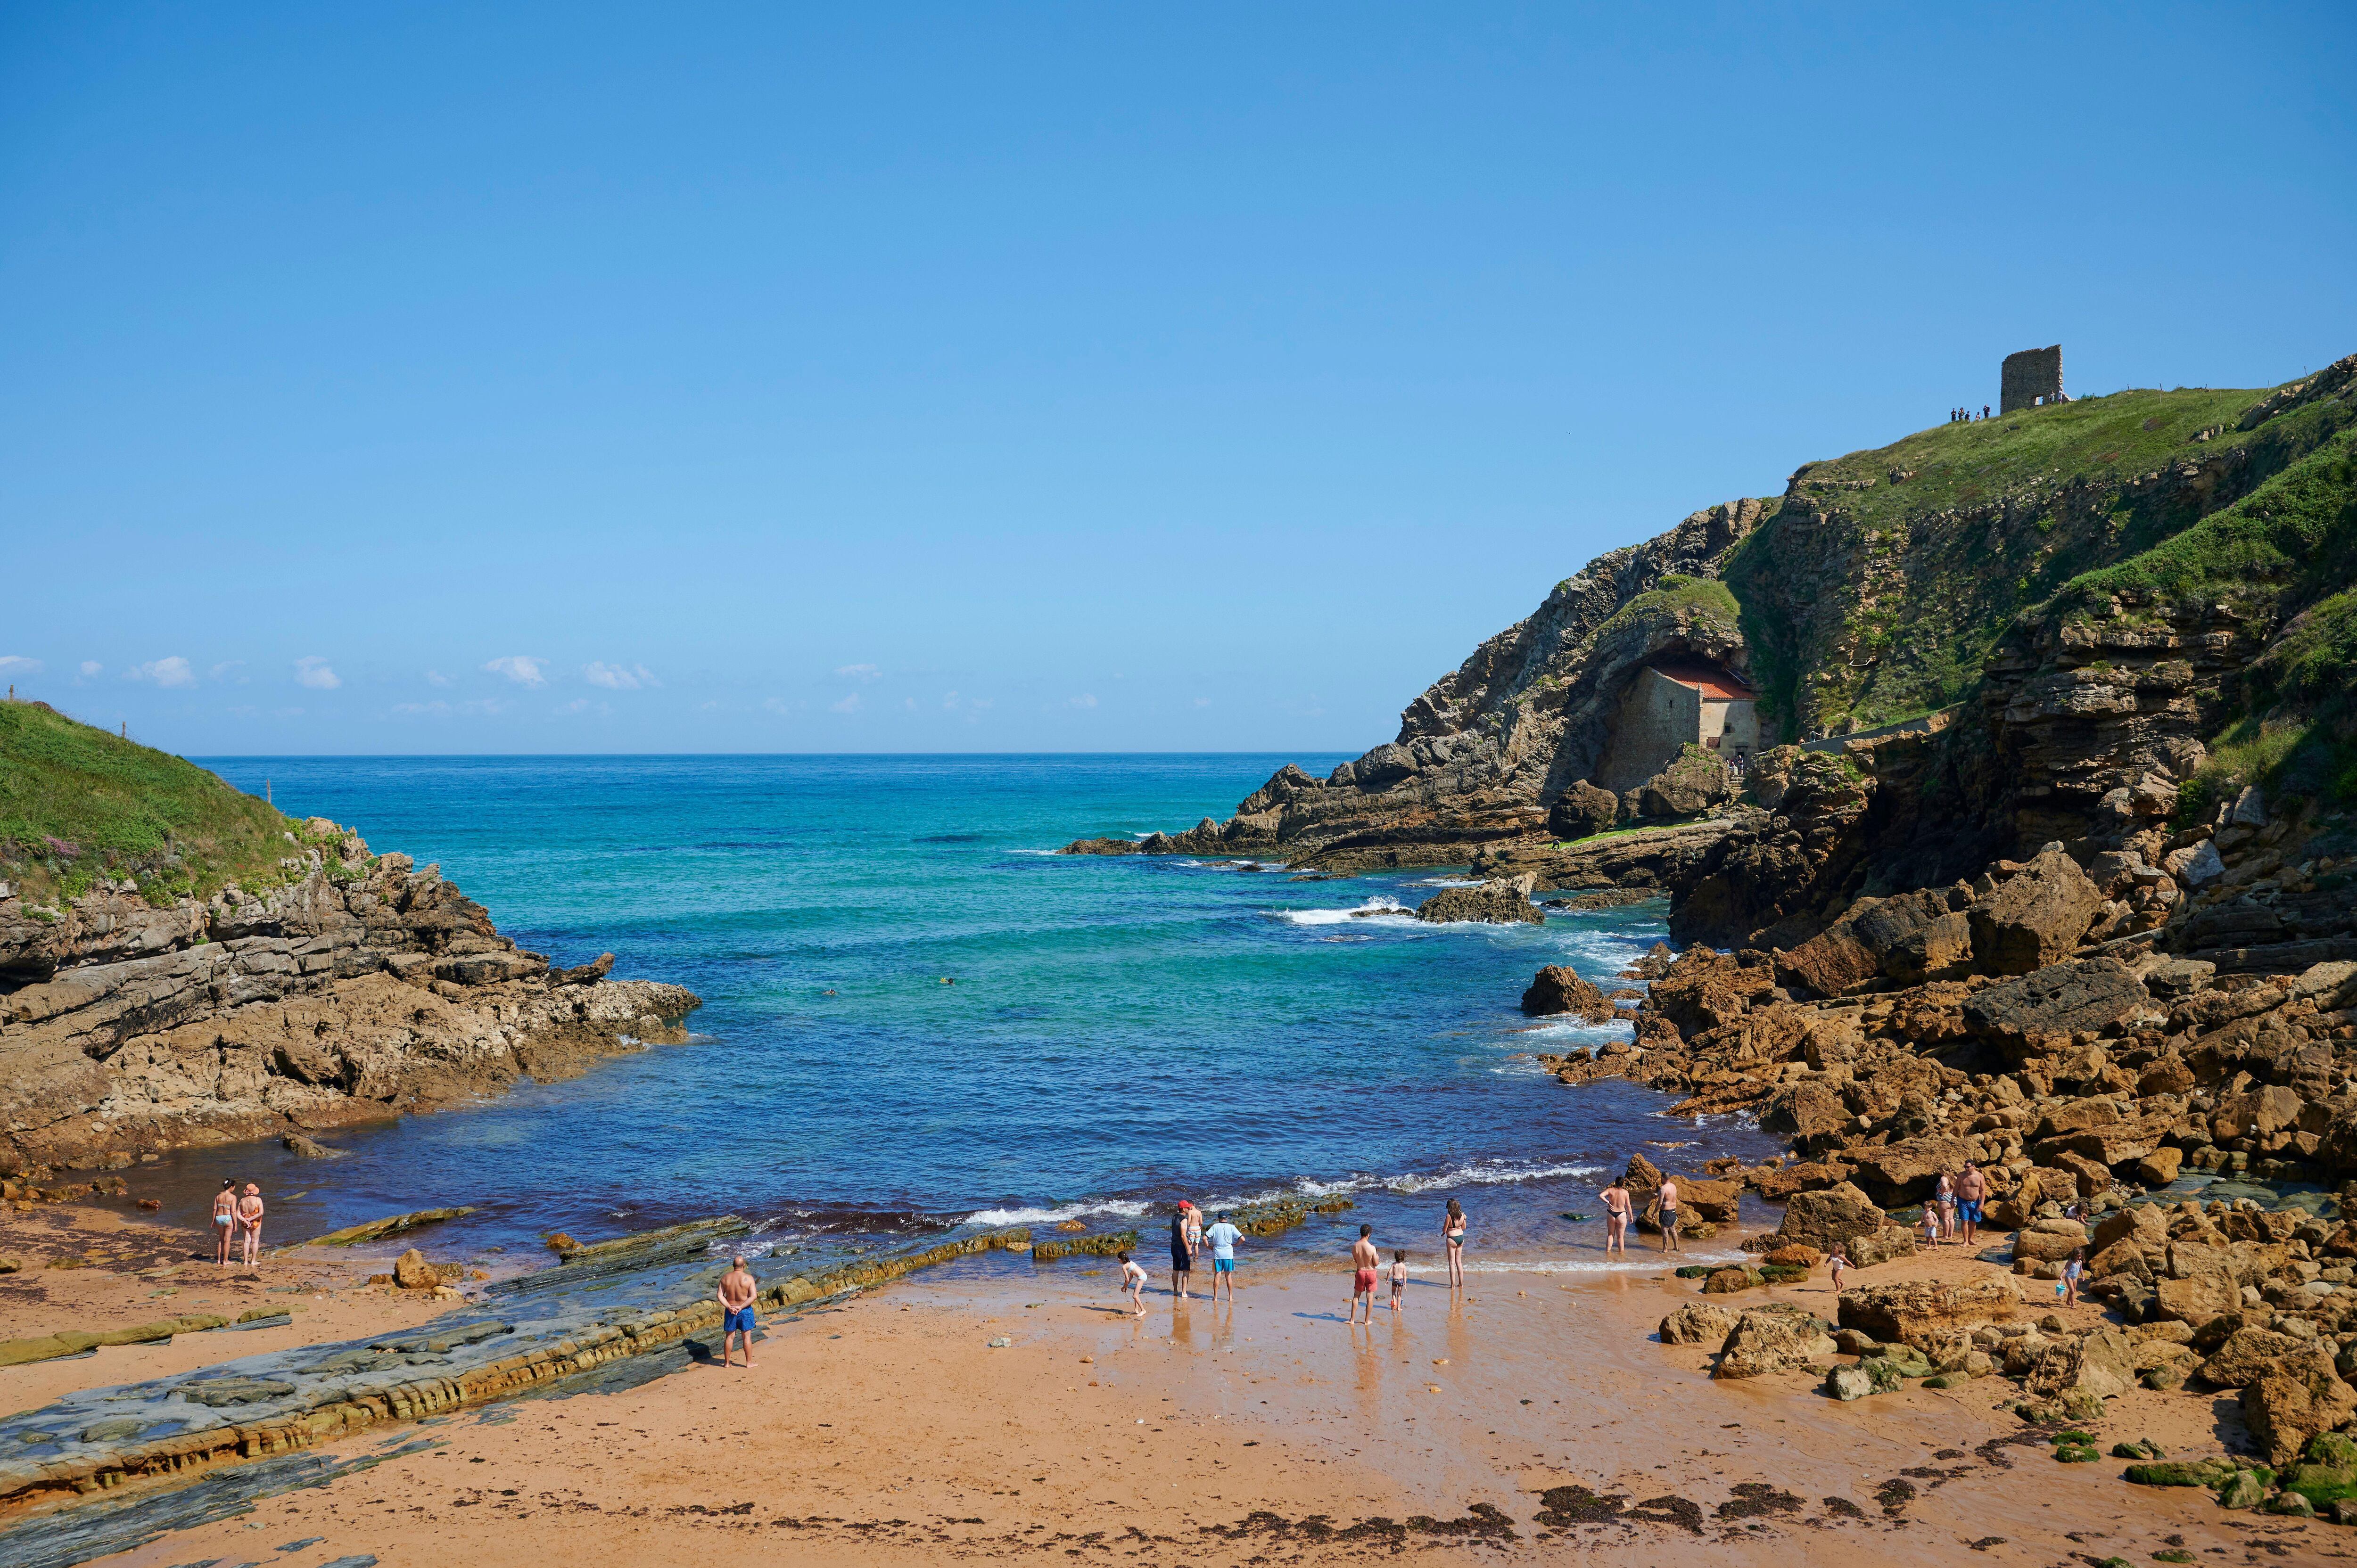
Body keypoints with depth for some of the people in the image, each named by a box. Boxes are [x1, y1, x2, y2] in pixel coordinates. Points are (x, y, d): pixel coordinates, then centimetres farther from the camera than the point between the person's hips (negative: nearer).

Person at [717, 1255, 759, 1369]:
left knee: (729, 1337, 12)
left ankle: (727, 1363, 20)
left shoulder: (725, 1278, -3)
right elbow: (753, 1296, -17)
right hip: (745, 1311, -2)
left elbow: (720, 1295, -7)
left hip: (730, 1311, 2)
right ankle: (749, 1363, 11)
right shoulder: (748, 1278, -11)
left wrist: (729, 1307, -12)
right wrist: (741, 1307, -15)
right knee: (747, 1336, 7)